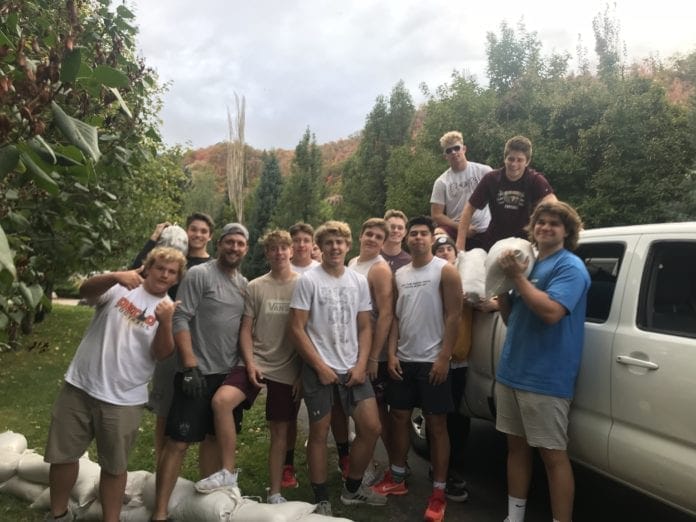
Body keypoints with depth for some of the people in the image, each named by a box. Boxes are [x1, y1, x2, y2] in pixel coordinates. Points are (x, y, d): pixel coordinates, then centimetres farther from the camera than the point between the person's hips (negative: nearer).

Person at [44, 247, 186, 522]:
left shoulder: (170, 309, -1)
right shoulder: (119, 288, -1)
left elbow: (162, 353, -11)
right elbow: (86, 290, -20)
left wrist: (165, 322, -29)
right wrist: (115, 277, -39)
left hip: (123, 399, -1)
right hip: (80, 385, 1)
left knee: (114, 465, 10)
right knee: (62, 455, 14)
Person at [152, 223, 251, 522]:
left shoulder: (244, 284, 12)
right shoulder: (199, 274, -7)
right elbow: (180, 319, -13)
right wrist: (191, 365, -18)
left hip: (229, 373, 6)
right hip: (199, 372, -6)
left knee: (215, 437, 14)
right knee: (178, 441, -3)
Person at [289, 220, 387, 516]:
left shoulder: (359, 281, 6)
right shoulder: (308, 281, -7)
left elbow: (365, 327, 8)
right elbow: (296, 330, -9)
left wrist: (361, 365, -5)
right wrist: (320, 366, -11)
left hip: (353, 369, 4)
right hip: (319, 370, -4)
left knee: (371, 427, 3)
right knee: (319, 432, 6)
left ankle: (352, 488, 25)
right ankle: (322, 500, 23)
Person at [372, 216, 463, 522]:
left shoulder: (445, 271, -6)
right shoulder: (399, 275, 10)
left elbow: (453, 317, -10)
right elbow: (394, 317, 10)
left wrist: (444, 357, -16)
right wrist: (392, 354, 1)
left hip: (432, 361, -5)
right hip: (404, 360, 6)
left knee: (436, 424, 3)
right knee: (398, 417, 12)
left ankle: (438, 493, 13)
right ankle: (396, 479, 28)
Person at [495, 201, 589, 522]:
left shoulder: (570, 267, -9)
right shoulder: (529, 263, 14)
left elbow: (551, 312, -27)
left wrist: (517, 277, -19)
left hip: (545, 378, -8)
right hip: (511, 371, 8)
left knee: (553, 455, 0)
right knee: (516, 446, 16)